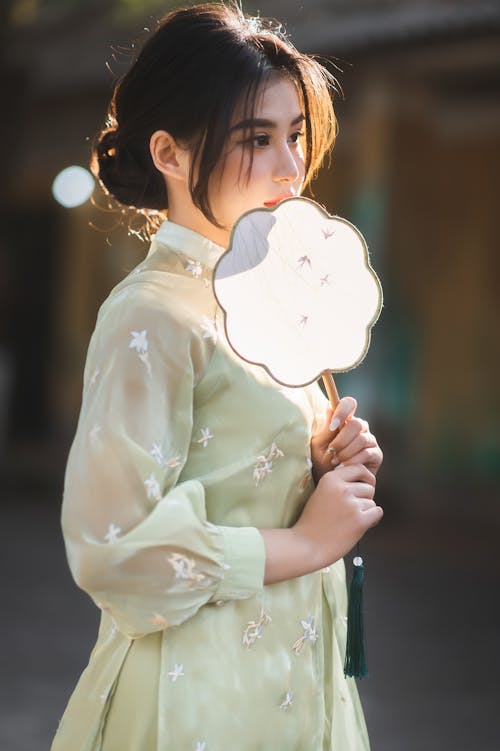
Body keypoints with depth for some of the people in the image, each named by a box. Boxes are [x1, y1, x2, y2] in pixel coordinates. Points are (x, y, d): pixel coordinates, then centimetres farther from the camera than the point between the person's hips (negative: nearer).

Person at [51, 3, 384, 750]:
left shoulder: (260, 299, 8)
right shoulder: (153, 317, -18)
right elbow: (115, 544, -25)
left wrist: (334, 469, -1)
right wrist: (304, 542, -16)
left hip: (293, 678, 8)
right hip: (200, 689, -8)